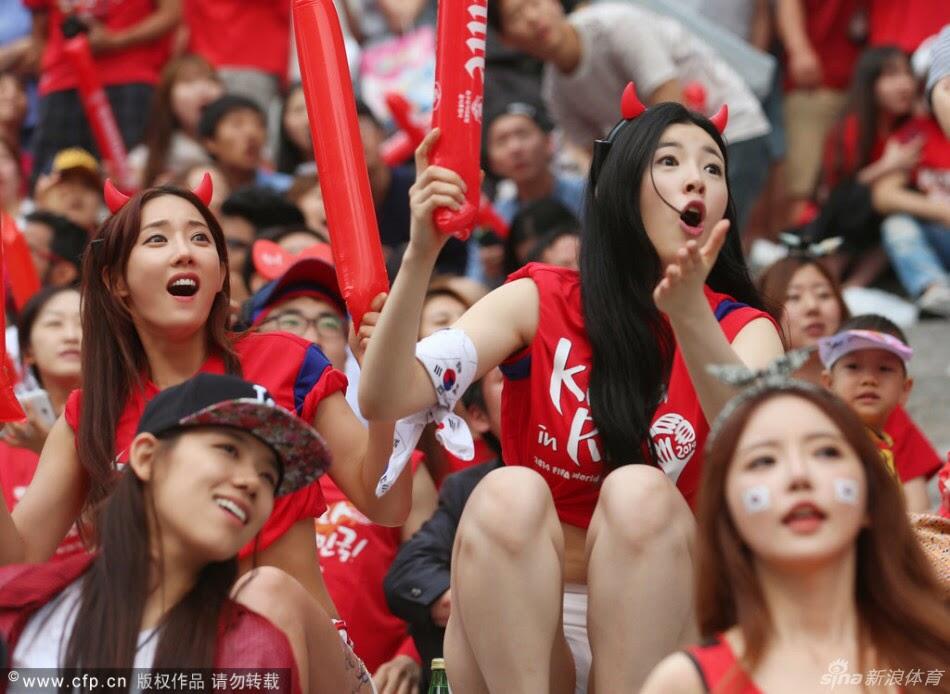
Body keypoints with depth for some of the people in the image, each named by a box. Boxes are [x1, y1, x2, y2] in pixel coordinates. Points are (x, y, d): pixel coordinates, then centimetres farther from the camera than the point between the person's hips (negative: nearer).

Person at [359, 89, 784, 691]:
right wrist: (422, 254, -28)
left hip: (655, 628, 0)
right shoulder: (539, 302, 0)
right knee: (509, 493, -28)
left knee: (639, 492, -27)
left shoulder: (741, 329, 0)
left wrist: (690, 315, -38)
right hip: (511, 636, 0)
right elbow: (385, 399, -13)